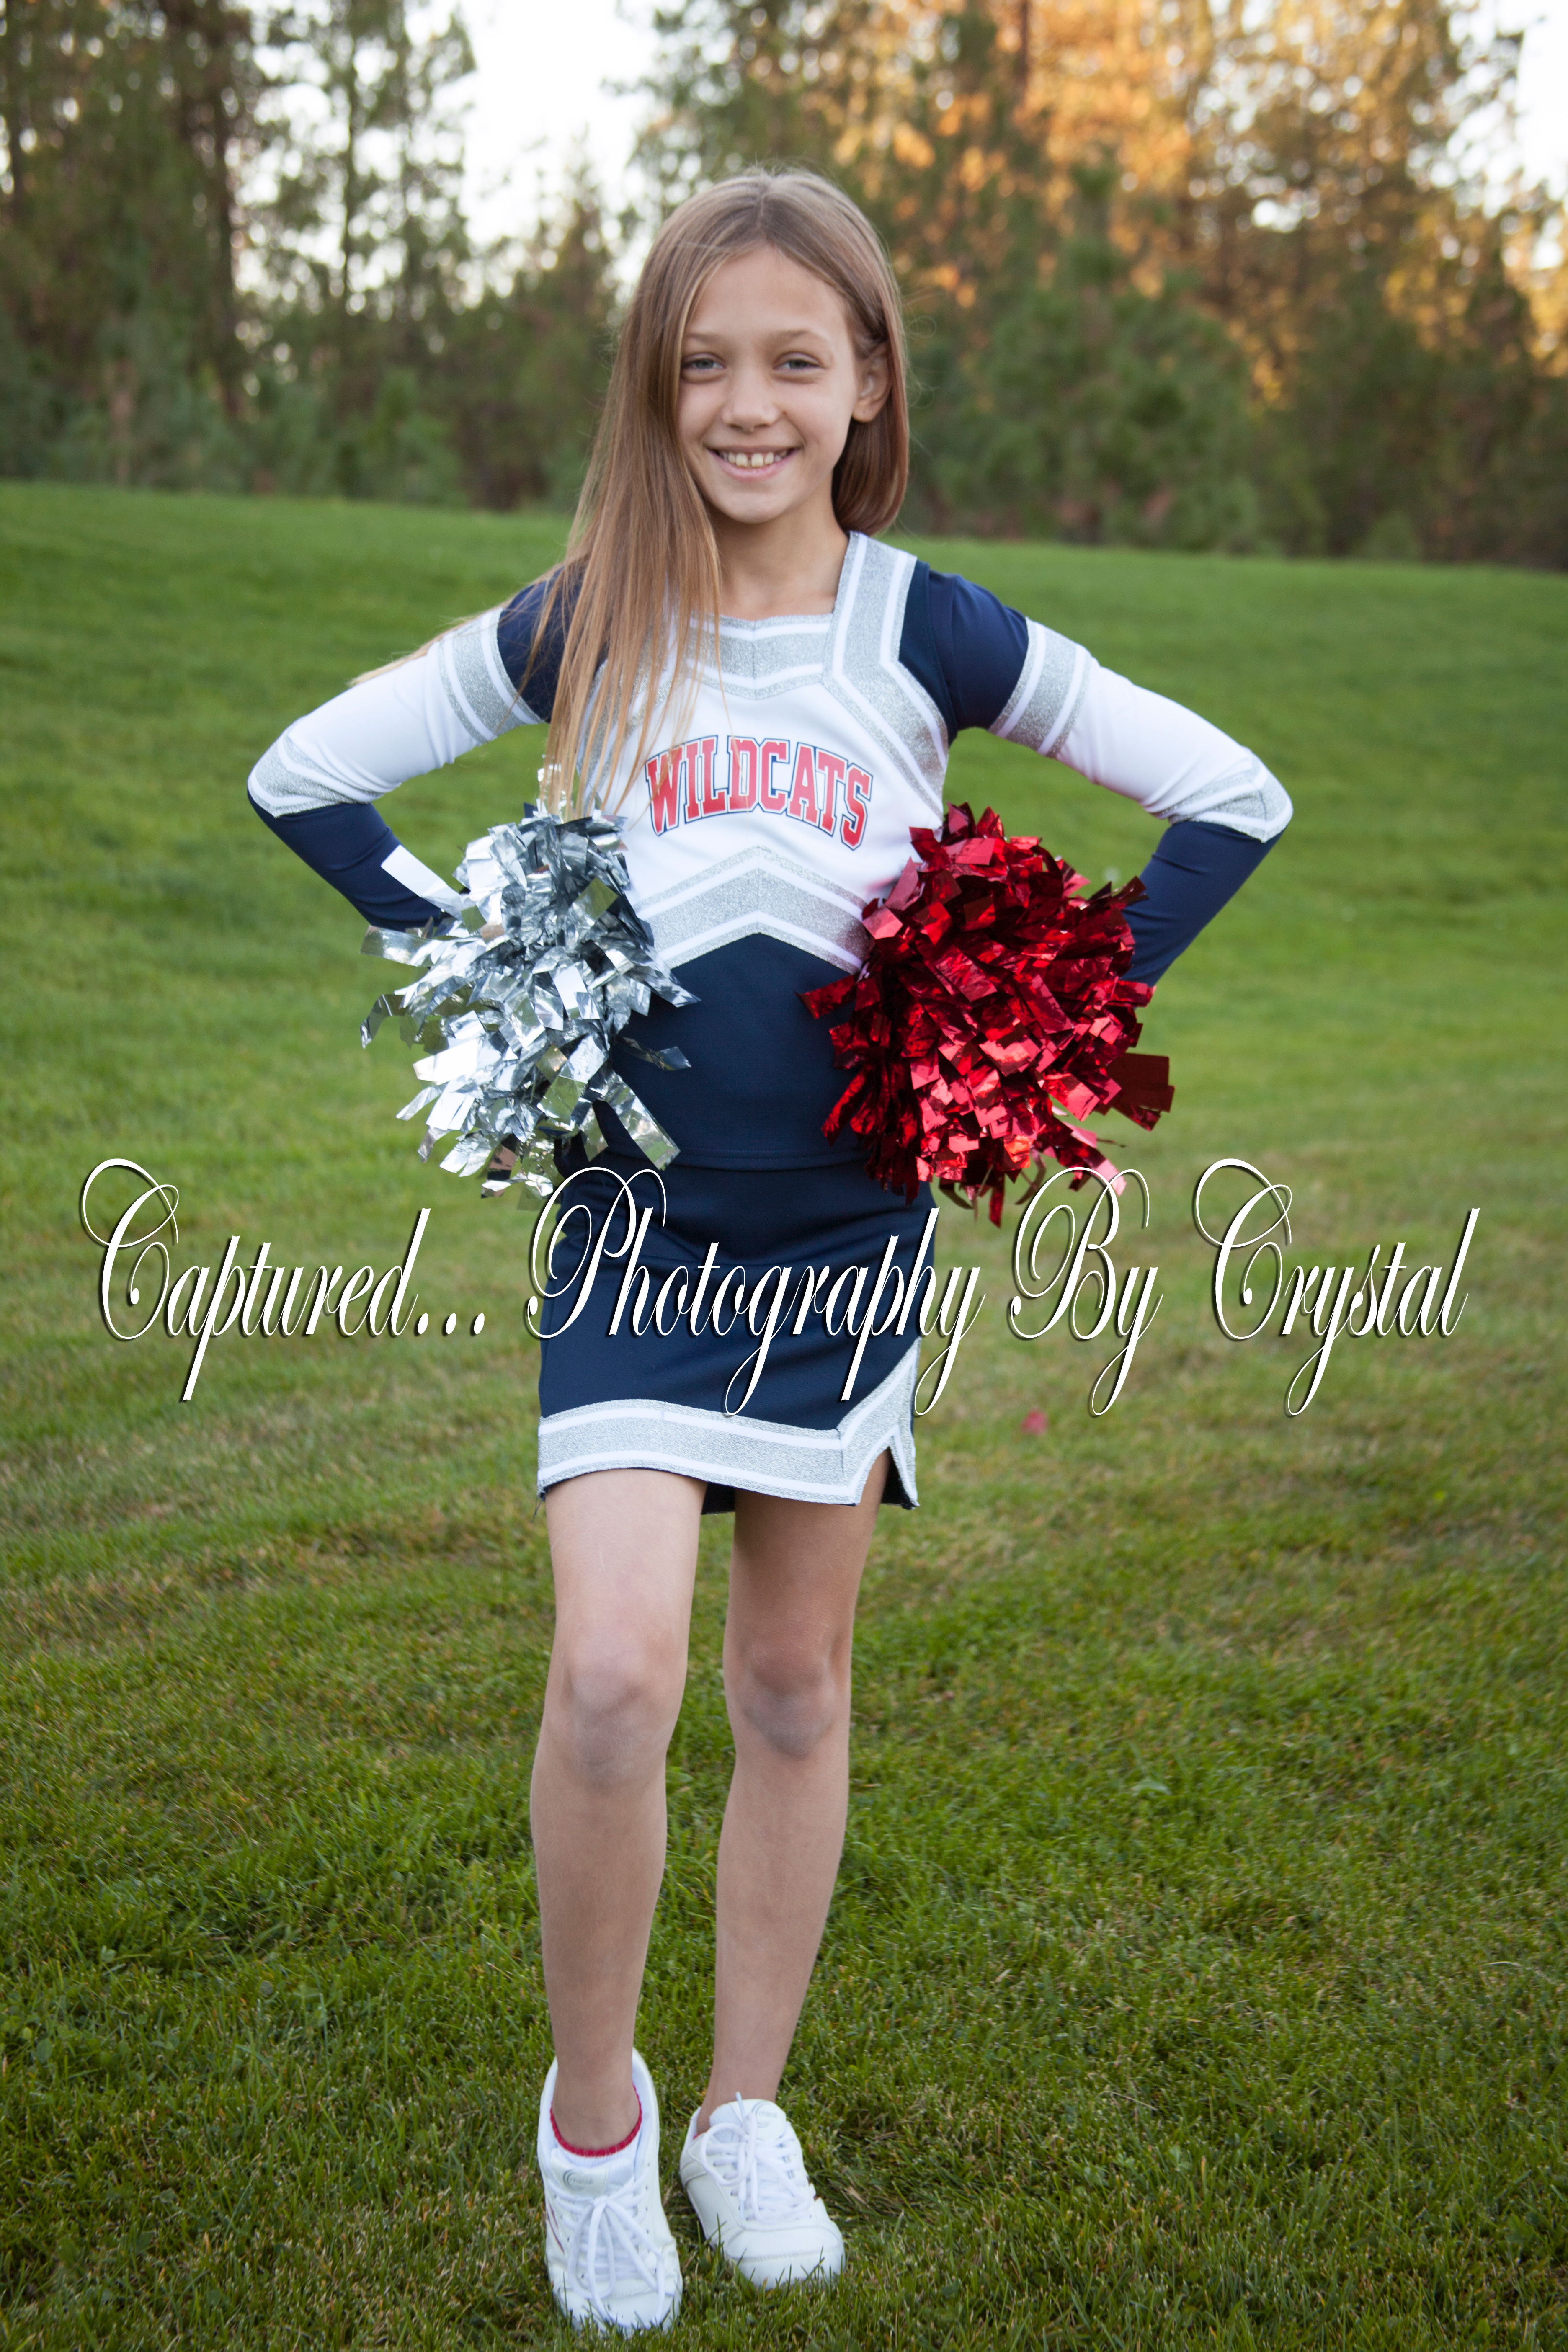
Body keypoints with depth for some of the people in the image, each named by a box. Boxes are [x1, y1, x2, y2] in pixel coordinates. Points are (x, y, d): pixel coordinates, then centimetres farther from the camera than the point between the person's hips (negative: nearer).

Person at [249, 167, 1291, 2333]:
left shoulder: (937, 638, -2)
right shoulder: (576, 632, -2)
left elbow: (1234, 799, 4)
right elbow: (305, 779, 9)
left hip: (855, 1221, 1)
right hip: (632, 1218, -1)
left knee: (797, 1689, 11)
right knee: (613, 1675, -16)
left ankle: (745, 2116, 30)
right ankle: (593, 2111, 10)